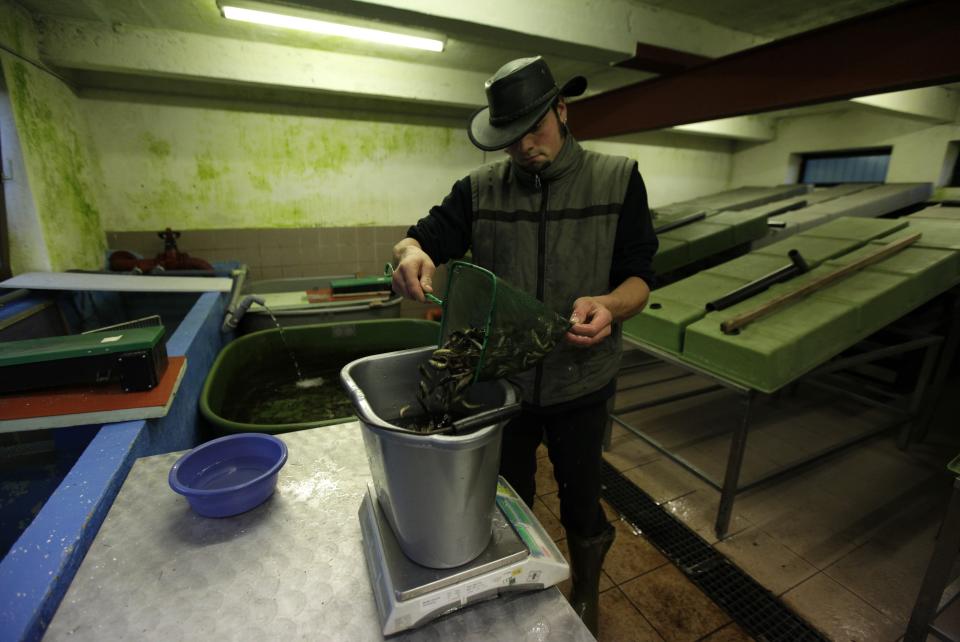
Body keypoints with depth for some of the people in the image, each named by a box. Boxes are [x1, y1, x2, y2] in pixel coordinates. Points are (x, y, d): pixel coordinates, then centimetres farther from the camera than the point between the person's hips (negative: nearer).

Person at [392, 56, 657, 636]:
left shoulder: (618, 180, -6)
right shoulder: (480, 189, -2)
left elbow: (640, 276, -7)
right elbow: (424, 238, -3)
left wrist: (609, 304, -30)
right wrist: (412, 253, -28)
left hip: (580, 382, -1)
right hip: (502, 379, 2)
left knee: (582, 501, 21)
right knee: (508, 499, 24)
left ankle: (587, 594, 54)